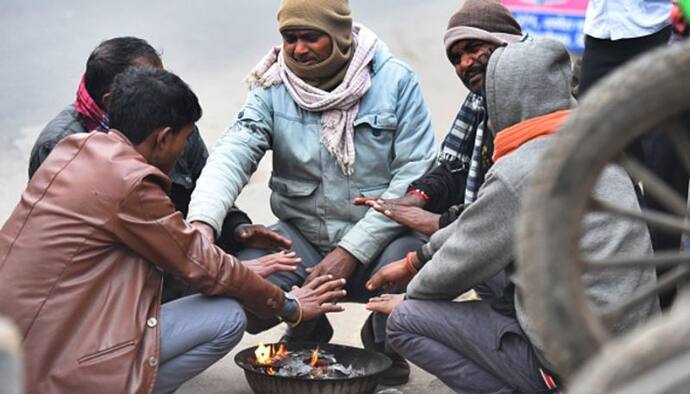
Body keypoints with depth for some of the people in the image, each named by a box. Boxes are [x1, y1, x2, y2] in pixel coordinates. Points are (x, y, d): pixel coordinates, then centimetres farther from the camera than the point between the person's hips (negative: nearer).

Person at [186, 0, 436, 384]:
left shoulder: (396, 81, -7)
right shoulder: (274, 88, -1)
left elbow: (416, 176, -12)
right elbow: (233, 154, -16)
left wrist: (352, 251, -19)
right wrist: (203, 223, -36)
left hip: (379, 240, -2)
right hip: (302, 238, 2)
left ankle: (385, 345, 4)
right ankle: (308, 330, 14)